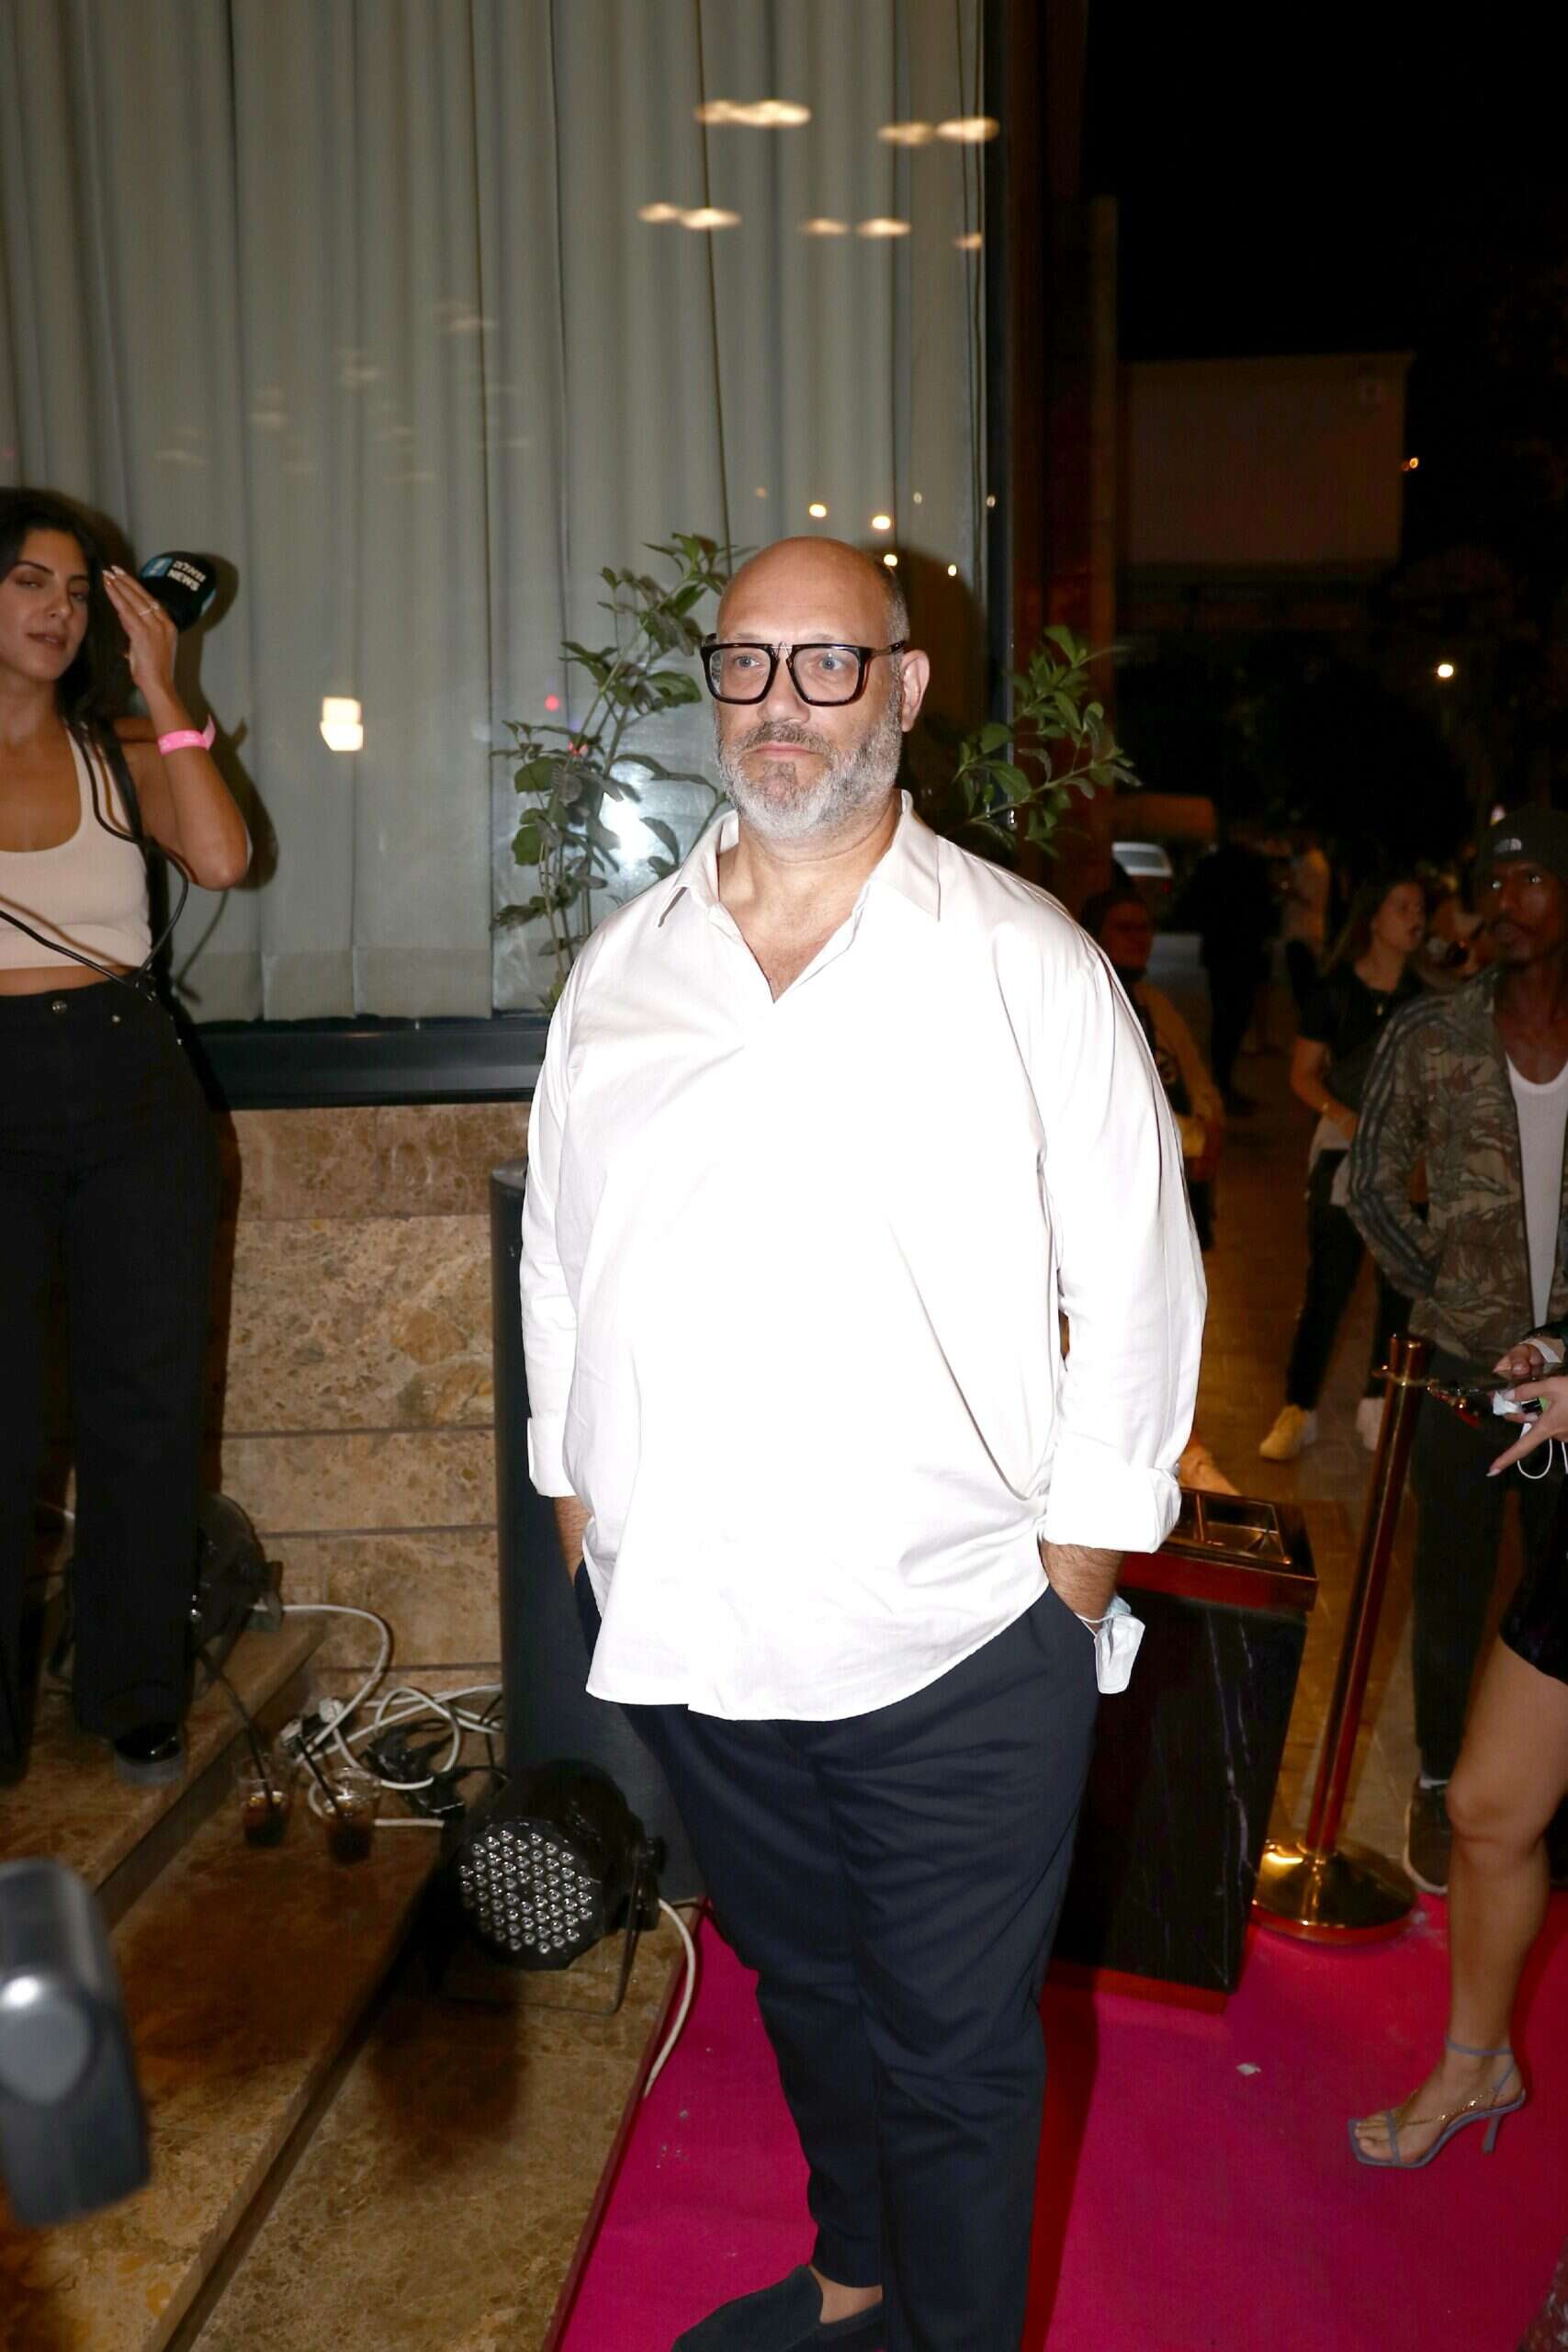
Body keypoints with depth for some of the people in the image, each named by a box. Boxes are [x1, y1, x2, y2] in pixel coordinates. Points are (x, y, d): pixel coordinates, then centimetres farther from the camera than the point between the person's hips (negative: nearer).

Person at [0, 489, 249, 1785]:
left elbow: (221, 859, -10)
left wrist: (163, 692, -8)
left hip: (133, 1091, 2)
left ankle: (136, 1699, 24)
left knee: (146, 1406, 8)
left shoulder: (120, 748, 8)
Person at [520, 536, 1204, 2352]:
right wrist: (579, 1507, 11)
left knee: (955, 2053, 12)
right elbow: (558, 1262, 13)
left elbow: (1136, 1285, -4)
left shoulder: (1031, 965, -6)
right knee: (803, 1987, 25)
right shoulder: (622, 970, 5)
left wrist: (1075, 1568, -5)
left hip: (958, 1648, -4)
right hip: (684, 1624, 4)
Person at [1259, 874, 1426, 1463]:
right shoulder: (1335, 991, -2)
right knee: (1327, 1285, -2)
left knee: (1402, 1283, 4)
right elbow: (1304, 1073, -1)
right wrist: (1344, 1117, -17)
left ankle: (1379, 1405, 19)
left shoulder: (1429, 995, 4)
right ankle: (1298, 1409, 8)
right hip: (1344, 1153, -2)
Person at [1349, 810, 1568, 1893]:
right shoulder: (1429, 1035, -4)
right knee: (1453, 1596, 12)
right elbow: (1373, 1188, 4)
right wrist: (1442, 1294, -2)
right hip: (1468, 1367, -1)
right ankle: (1440, 1787, 29)